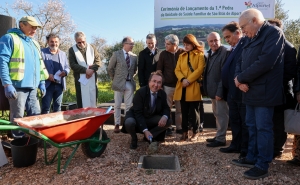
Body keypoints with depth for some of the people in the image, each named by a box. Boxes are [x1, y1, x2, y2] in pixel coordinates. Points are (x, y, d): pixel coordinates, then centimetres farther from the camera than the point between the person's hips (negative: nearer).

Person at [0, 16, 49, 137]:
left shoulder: (34, 43, 21)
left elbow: (40, 64, 24)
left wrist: (41, 82, 16)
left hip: (32, 87, 7)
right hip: (18, 86, -7)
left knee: (36, 115, 10)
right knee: (18, 117, -2)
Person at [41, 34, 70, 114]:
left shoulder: (63, 54, 16)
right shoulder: (42, 52, 0)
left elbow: (67, 67, 16)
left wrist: (65, 72, -7)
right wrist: (47, 75, -20)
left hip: (60, 85, 5)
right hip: (47, 85, -4)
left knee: (57, 107, 13)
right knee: (45, 108, -2)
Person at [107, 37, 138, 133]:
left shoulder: (134, 56, 5)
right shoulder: (116, 54, -4)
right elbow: (110, 69, 2)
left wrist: (131, 77, 10)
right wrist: (114, 79, 5)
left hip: (130, 83, 3)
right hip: (119, 83, -3)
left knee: (128, 106, 7)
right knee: (117, 105, 5)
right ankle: (117, 124, 15)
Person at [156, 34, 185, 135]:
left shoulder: (183, 53, -1)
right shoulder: (163, 54, 0)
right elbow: (159, 70, 3)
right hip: (167, 85, 0)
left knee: (180, 108, 7)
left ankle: (179, 127, 19)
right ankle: (167, 127, 16)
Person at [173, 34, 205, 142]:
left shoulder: (200, 55, 3)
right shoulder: (181, 56, 18)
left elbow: (200, 69, -9)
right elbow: (177, 70, 8)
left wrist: (189, 80, -17)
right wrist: (183, 79, -11)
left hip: (194, 87, -4)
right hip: (182, 87, 5)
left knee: (193, 111, 1)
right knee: (184, 111, 9)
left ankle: (196, 132, 15)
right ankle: (184, 132, 18)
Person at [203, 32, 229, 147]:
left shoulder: (224, 52, -15)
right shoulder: (210, 53, 13)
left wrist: (219, 92, -22)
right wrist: (207, 89, 9)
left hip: (219, 90, -9)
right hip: (213, 90, 9)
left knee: (221, 114, 0)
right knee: (217, 114, 17)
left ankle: (221, 139, 10)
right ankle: (218, 136, 29)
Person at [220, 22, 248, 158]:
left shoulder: (247, 44, -12)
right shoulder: (233, 49, 17)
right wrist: (226, 89, 11)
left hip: (242, 91, -9)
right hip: (232, 92, 10)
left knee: (246, 122, 4)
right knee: (234, 121, 17)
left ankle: (246, 150, 16)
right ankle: (236, 145, 30)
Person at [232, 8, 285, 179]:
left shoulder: (274, 33, -10)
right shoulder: (253, 39, 18)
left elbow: (265, 62, -22)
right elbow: (242, 62, 13)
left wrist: (241, 78, -13)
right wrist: (239, 80, -7)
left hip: (264, 92, -9)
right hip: (251, 91, 9)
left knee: (263, 128, -1)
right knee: (252, 127, 14)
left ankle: (262, 166, 10)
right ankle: (252, 158, 27)